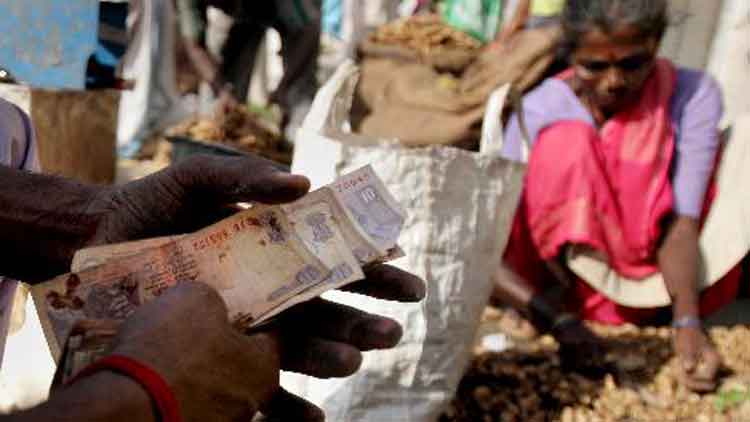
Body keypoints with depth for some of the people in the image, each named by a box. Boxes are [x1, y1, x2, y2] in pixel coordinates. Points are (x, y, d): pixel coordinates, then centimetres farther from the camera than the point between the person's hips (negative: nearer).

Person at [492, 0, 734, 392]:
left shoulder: (693, 96, -13)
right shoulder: (541, 110, -18)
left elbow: (681, 224, -21)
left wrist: (687, 322, -37)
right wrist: (555, 317, -35)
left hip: (653, 279, 2)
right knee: (568, 140, -26)